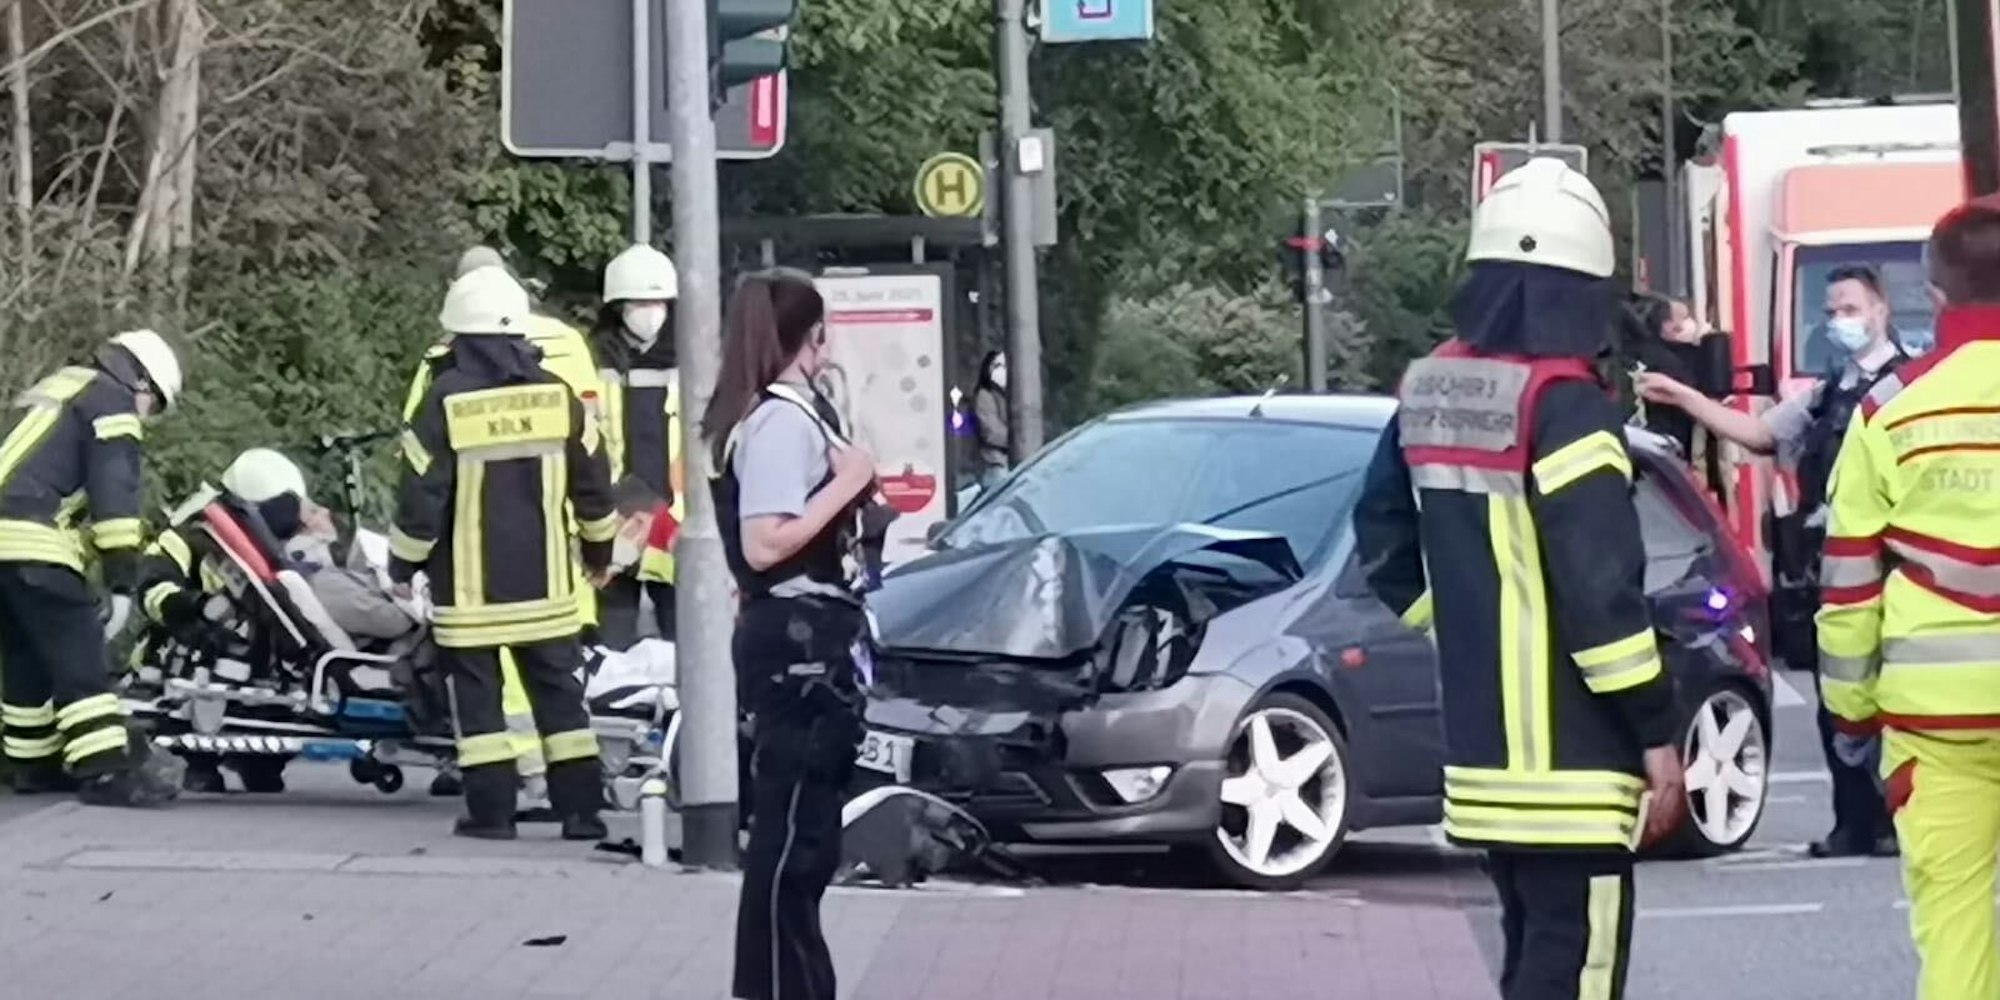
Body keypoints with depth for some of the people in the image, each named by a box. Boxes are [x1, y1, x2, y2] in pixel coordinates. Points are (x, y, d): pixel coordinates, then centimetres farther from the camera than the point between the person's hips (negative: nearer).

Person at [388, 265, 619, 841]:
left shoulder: (447, 400, -10)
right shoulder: (555, 394, 1)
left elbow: (422, 490, -8)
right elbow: (592, 477, 9)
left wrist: (404, 561, 5)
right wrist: (598, 548, 24)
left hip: (470, 585, -3)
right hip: (544, 579, 3)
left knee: (477, 690, 4)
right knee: (558, 690, 8)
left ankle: (491, 809, 0)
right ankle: (581, 808, 6)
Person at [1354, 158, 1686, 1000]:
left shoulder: (1430, 394, 8)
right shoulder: (1564, 403, -17)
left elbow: (1384, 541, 19)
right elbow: (1600, 590, -20)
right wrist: (1657, 731, -13)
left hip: (1480, 743, 9)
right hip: (1570, 758, -8)